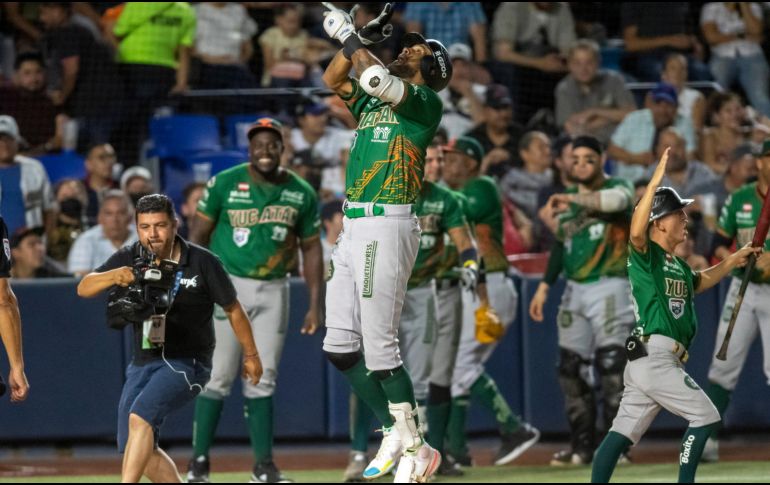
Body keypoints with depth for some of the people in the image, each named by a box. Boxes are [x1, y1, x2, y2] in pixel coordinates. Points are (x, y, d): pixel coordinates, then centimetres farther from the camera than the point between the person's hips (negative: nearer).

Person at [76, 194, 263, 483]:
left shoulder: (202, 262, -10)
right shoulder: (128, 259, -1)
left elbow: (232, 309, 3)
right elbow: (83, 288, -12)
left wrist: (250, 354, 13)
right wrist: (112, 276, -33)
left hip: (187, 364, -6)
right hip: (143, 363, 6)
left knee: (139, 418, -29)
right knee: (137, 450, 7)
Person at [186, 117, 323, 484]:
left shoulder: (301, 193, 3)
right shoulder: (224, 184, -6)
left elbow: (311, 248, 9)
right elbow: (198, 236, -2)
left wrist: (315, 304, 4)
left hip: (273, 292, 3)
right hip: (227, 285, -3)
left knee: (262, 381, 6)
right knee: (217, 377, -5)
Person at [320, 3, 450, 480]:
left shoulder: (426, 102, -4)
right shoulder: (373, 101, 20)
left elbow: (377, 79, -18)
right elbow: (333, 79, 19)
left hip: (388, 226, -9)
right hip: (354, 226, 9)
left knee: (379, 348, -11)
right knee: (339, 346, 8)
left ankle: (415, 449, -4)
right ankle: (396, 432, 17)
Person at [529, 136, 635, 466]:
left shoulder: (617, 188, -3)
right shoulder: (568, 199, 16)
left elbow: (617, 200, -28)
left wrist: (575, 200, -37)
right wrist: (544, 287, 16)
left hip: (609, 287, -7)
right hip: (575, 291, 7)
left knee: (611, 365, -14)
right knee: (571, 368, 5)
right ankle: (582, 447, 12)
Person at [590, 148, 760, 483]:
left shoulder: (678, 266, 19)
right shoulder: (645, 255, -8)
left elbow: (701, 282, 39)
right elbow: (636, 231, -29)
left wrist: (733, 261, 25)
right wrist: (655, 182, -34)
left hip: (655, 362, 9)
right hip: (653, 358, -9)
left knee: (623, 431, 4)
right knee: (705, 416, -4)